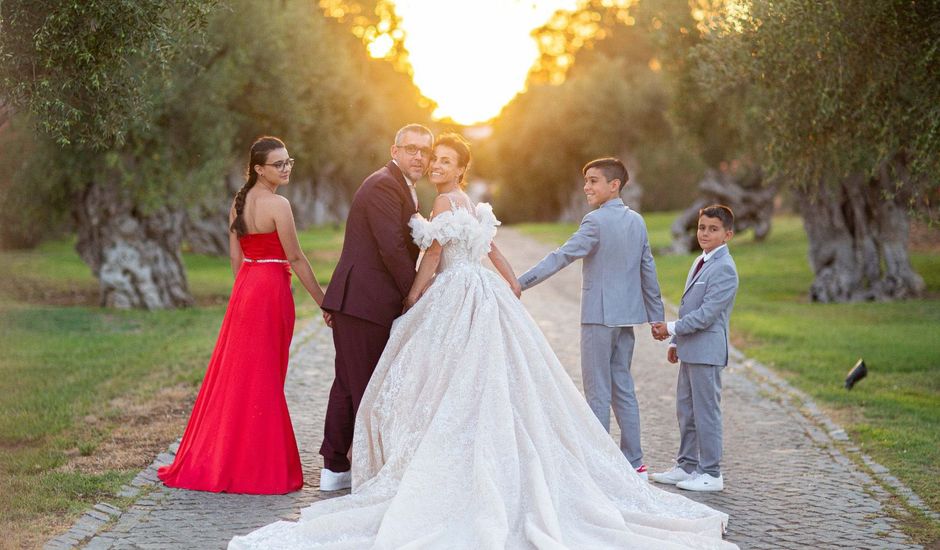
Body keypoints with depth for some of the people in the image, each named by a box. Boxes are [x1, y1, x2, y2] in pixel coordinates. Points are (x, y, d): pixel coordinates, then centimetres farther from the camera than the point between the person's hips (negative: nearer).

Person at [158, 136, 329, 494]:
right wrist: (323, 302, -7)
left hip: (244, 288, 7)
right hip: (271, 289, -7)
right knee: (263, 381, 0)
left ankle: (209, 462, 19)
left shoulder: (239, 202, 9)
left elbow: (235, 256, 12)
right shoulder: (277, 205, -15)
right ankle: (258, 466, 8)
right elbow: (295, 259, -13)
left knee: (233, 374, 13)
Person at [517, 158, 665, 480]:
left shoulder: (597, 221, -13)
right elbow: (648, 271, 13)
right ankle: (634, 463, 15)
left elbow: (562, 257, -19)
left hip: (599, 317, -7)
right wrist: (657, 316, 19)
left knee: (598, 393, -2)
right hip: (627, 316, 7)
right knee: (623, 388, 13)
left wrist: (521, 283, -19)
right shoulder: (637, 221, 10)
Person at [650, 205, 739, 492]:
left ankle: (711, 474, 5)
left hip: (706, 352, -10)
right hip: (689, 350, 10)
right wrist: (675, 342, 18)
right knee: (685, 411, 15)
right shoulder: (700, 263, 16)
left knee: (706, 412, -3)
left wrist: (672, 328, -16)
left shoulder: (724, 269, -15)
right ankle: (686, 466, 25)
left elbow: (707, 314, -20)